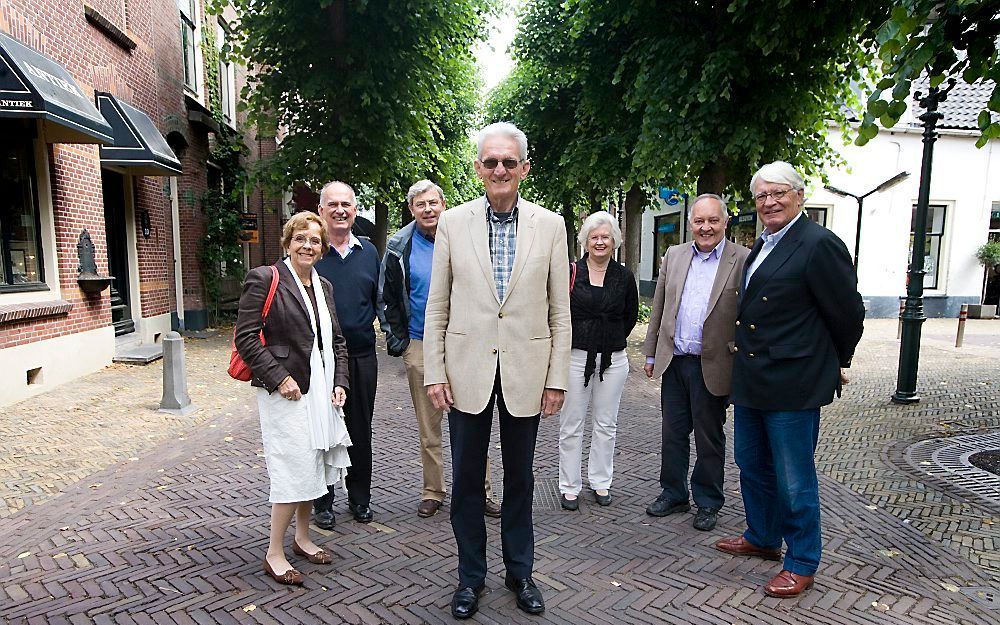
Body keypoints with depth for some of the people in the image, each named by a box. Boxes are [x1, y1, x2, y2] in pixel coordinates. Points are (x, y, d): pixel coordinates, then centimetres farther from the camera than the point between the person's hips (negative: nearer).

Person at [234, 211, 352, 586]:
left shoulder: (323, 286, 13)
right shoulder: (264, 280, -8)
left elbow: (337, 340, 17)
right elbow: (245, 337, -12)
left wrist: (339, 382, 5)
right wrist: (279, 377, -17)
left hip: (321, 391, 7)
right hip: (286, 391, -7)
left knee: (313, 467, 14)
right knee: (294, 470, -6)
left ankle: (302, 538, 32)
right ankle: (274, 553, 10)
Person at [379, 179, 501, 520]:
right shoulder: (400, 246, 2)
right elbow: (387, 297, 9)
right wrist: (396, 338, 3)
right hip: (419, 346, 1)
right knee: (428, 426, 10)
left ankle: (481, 491, 13)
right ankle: (432, 491, 23)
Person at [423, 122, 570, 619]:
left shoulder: (549, 225, 0)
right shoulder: (453, 223, 0)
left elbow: (559, 311, 1)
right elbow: (437, 307, 2)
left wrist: (557, 378, -2)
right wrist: (434, 373, -3)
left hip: (525, 371, 0)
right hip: (468, 371, 0)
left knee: (519, 479, 14)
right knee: (467, 480, 11)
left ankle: (519, 572, 33)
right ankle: (471, 576, 30)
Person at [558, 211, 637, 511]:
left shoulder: (624, 276, 4)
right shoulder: (570, 272, -4)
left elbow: (631, 315, 16)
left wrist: (612, 341, 12)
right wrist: (566, 342, 1)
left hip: (613, 360, 3)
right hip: (576, 357, -2)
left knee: (606, 425, 11)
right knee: (571, 426, 4)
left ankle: (601, 482, 26)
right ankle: (569, 487, 16)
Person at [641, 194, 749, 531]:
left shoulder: (743, 260, -6)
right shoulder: (674, 255, 8)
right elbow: (659, 307, 11)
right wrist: (651, 353, 10)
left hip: (712, 366, -4)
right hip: (674, 362, 4)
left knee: (709, 438, 11)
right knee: (673, 433, 14)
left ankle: (707, 502, 27)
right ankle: (673, 494, 31)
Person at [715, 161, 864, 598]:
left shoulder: (819, 244, -14)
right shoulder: (762, 246, 13)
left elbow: (848, 313, -10)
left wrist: (836, 364, 3)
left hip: (792, 383, -9)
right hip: (751, 380, 9)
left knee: (794, 479, 4)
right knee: (751, 464, 20)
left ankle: (802, 563, 22)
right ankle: (762, 538, 39)